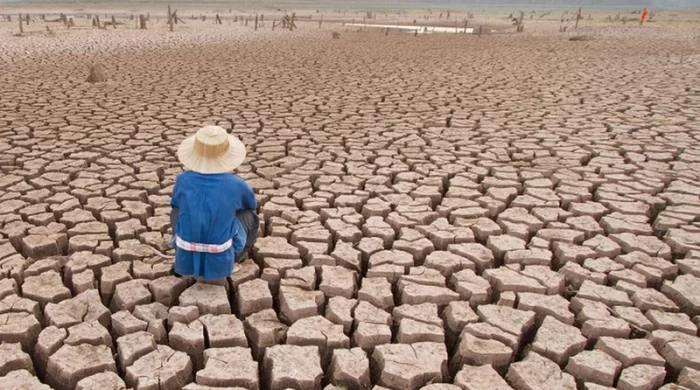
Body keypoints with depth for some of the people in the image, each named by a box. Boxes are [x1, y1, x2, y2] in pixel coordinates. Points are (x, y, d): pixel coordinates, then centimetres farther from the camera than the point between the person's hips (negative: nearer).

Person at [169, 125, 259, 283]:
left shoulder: (183, 179, -8)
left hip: (186, 259, 2)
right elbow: (252, 205, 13)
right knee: (249, 216, 24)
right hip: (220, 259, -2)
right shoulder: (236, 184, -12)